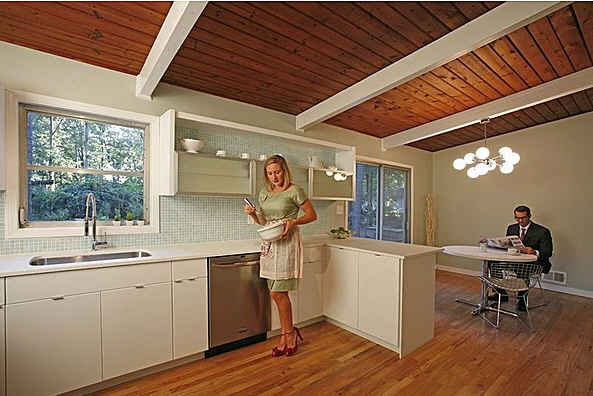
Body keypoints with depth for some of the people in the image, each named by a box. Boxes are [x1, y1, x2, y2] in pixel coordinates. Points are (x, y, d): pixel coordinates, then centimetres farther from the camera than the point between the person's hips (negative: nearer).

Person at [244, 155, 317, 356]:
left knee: (277, 293, -4)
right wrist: (252, 214, -1)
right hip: (270, 244, 6)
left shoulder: (294, 191, -6)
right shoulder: (264, 193, 12)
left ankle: (288, 334, 20)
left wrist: (293, 221, -19)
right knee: (279, 293, 10)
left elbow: (312, 215, -3)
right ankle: (289, 333, 29)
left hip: (287, 243, -6)